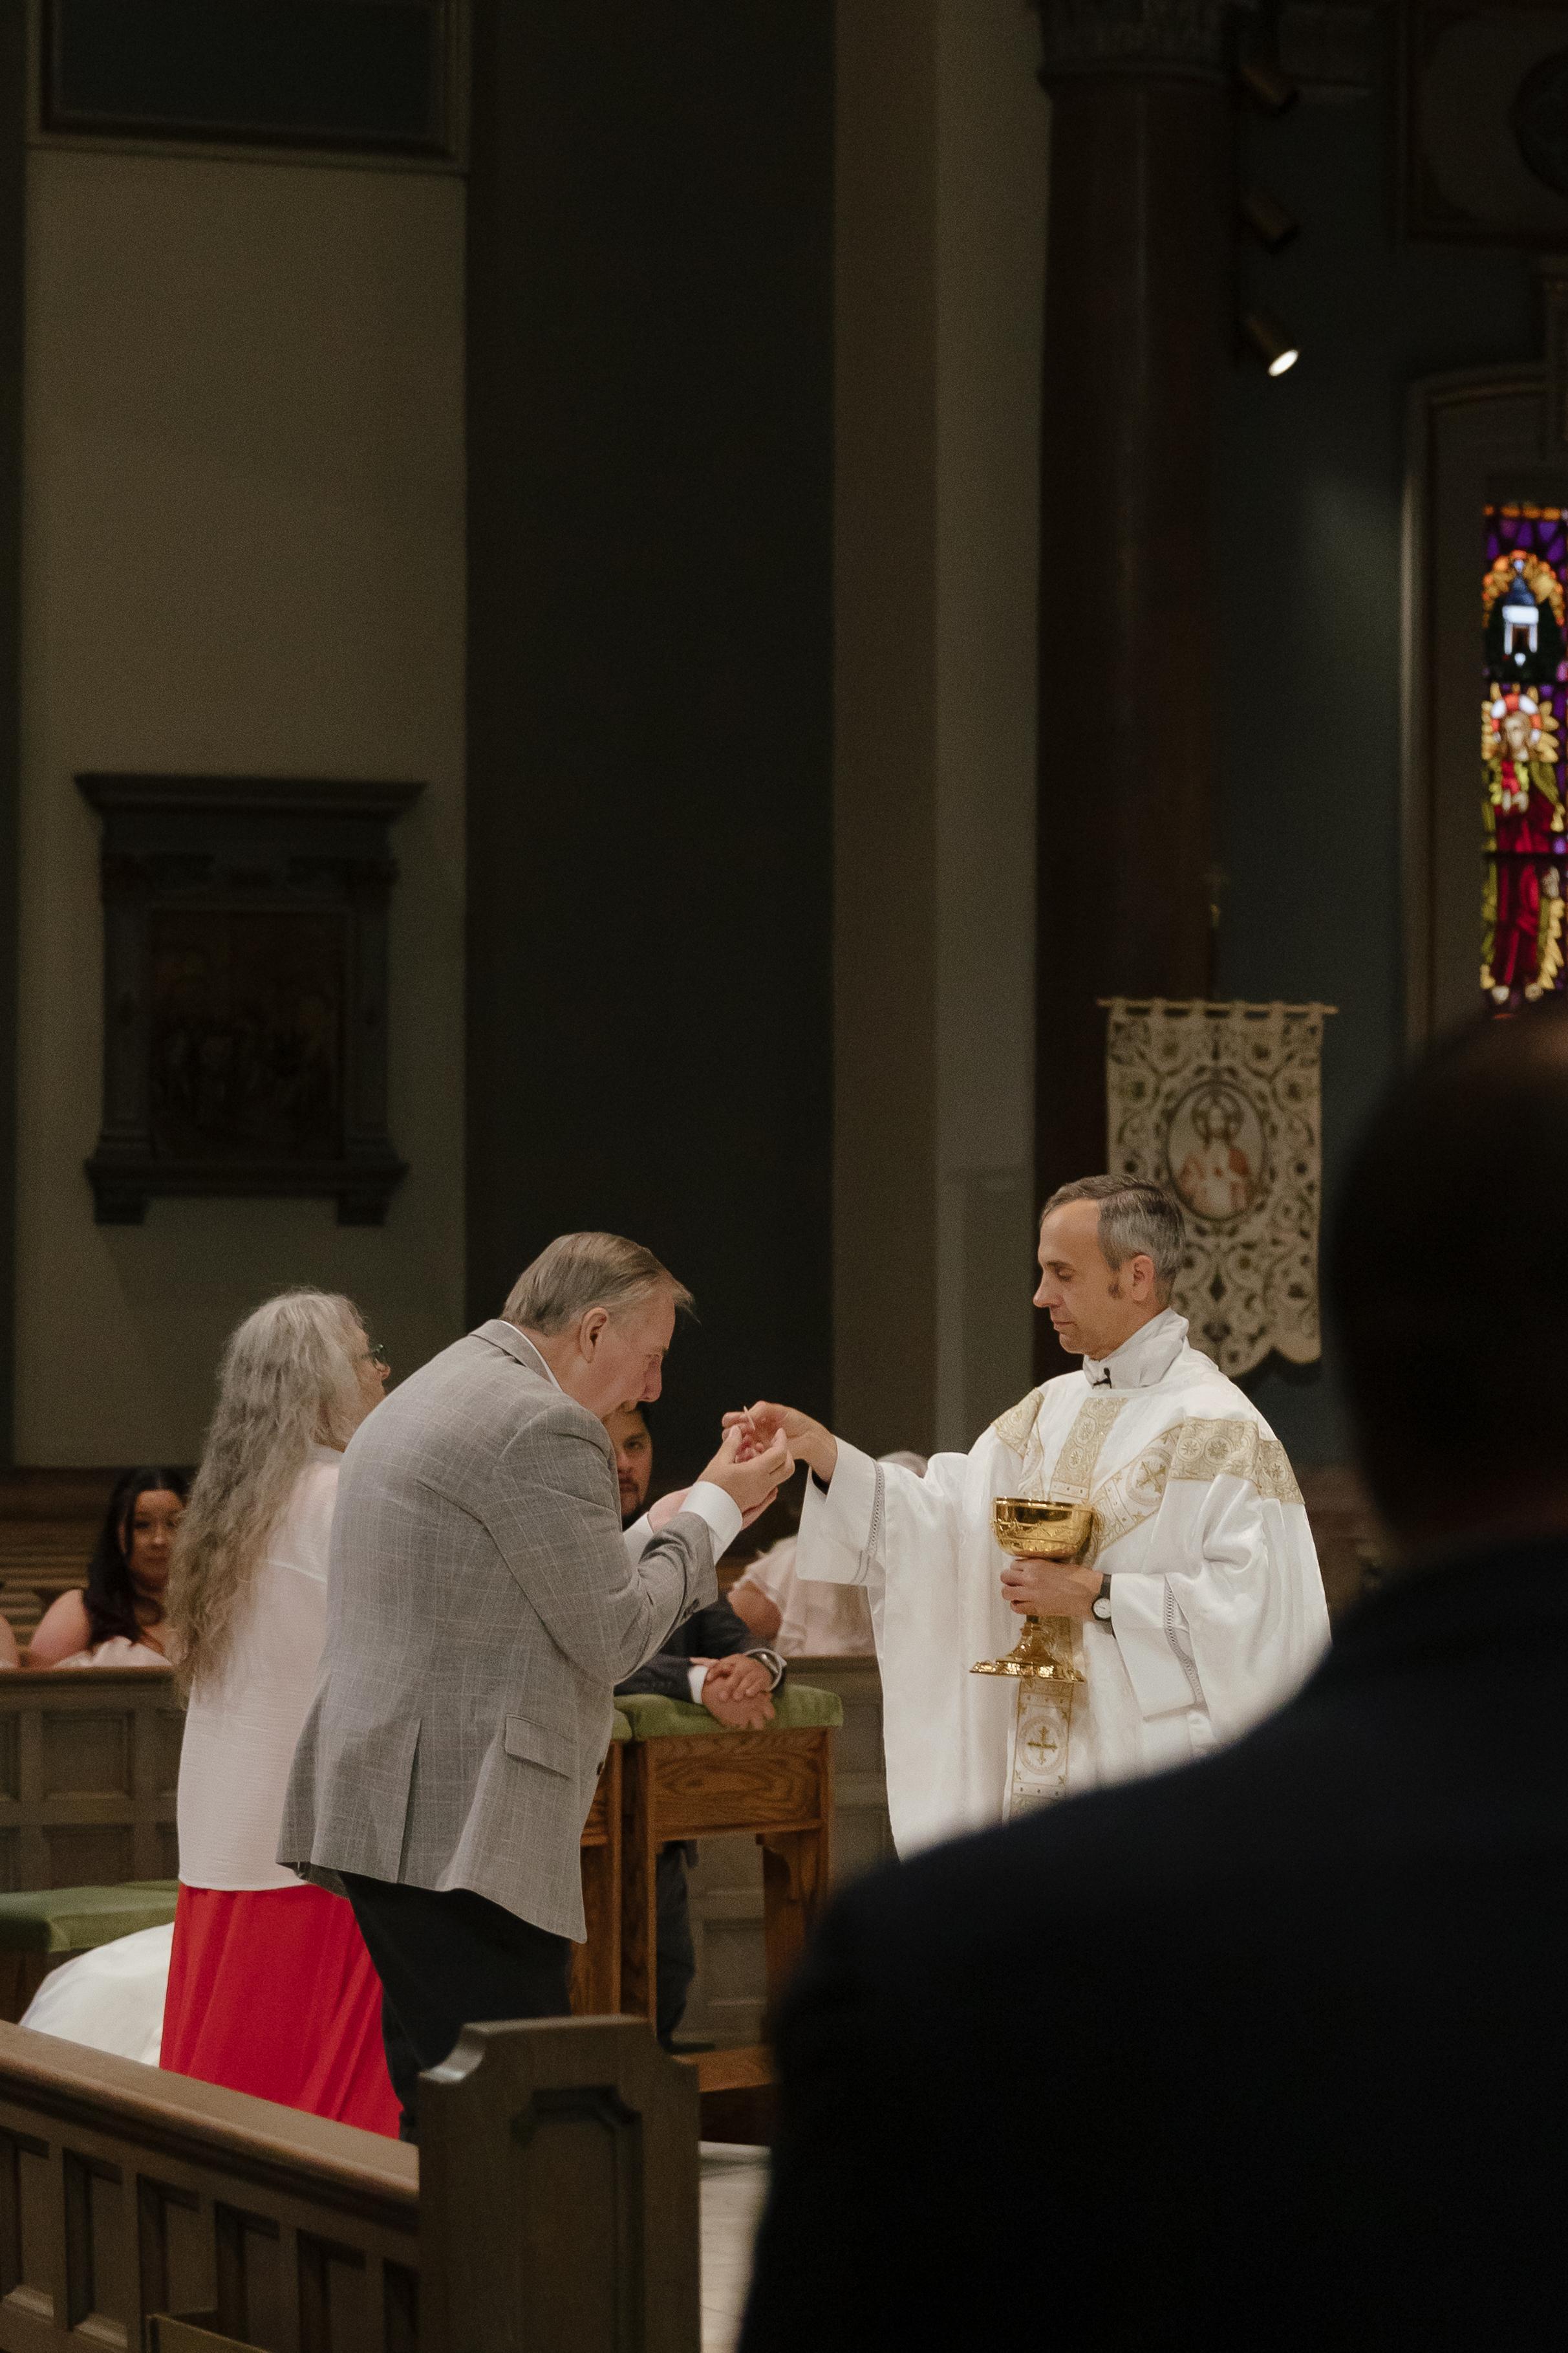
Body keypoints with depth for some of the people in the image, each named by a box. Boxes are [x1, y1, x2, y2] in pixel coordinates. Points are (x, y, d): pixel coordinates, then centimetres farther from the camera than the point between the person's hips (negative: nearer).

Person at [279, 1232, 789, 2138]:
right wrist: (711, 1513, 3)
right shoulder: (542, 1427, -12)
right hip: (463, 1825, -11)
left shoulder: (426, 1400, 21)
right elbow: (612, 1636, -9)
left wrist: (671, 1522, 23)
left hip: (383, 1813, 11)